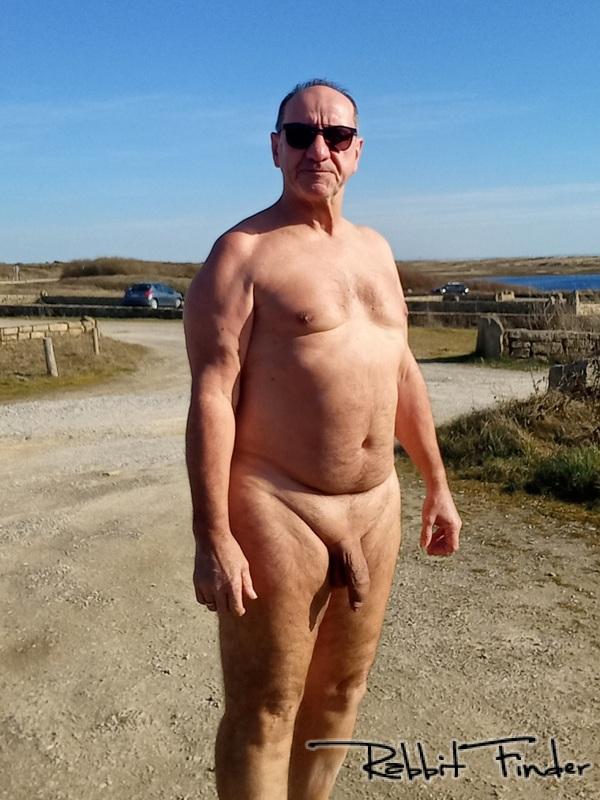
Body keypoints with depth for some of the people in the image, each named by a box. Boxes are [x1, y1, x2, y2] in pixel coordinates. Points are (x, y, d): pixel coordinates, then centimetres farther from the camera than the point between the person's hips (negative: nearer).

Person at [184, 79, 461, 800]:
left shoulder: (375, 249, 14)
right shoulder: (242, 253, -8)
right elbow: (211, 397, -15)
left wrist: (436, 484, 16)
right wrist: (213, 538, -19)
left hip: (376, 507, 7)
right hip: (277, 512, -6)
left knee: (340, 693, 21)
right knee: (263, 713, 8)